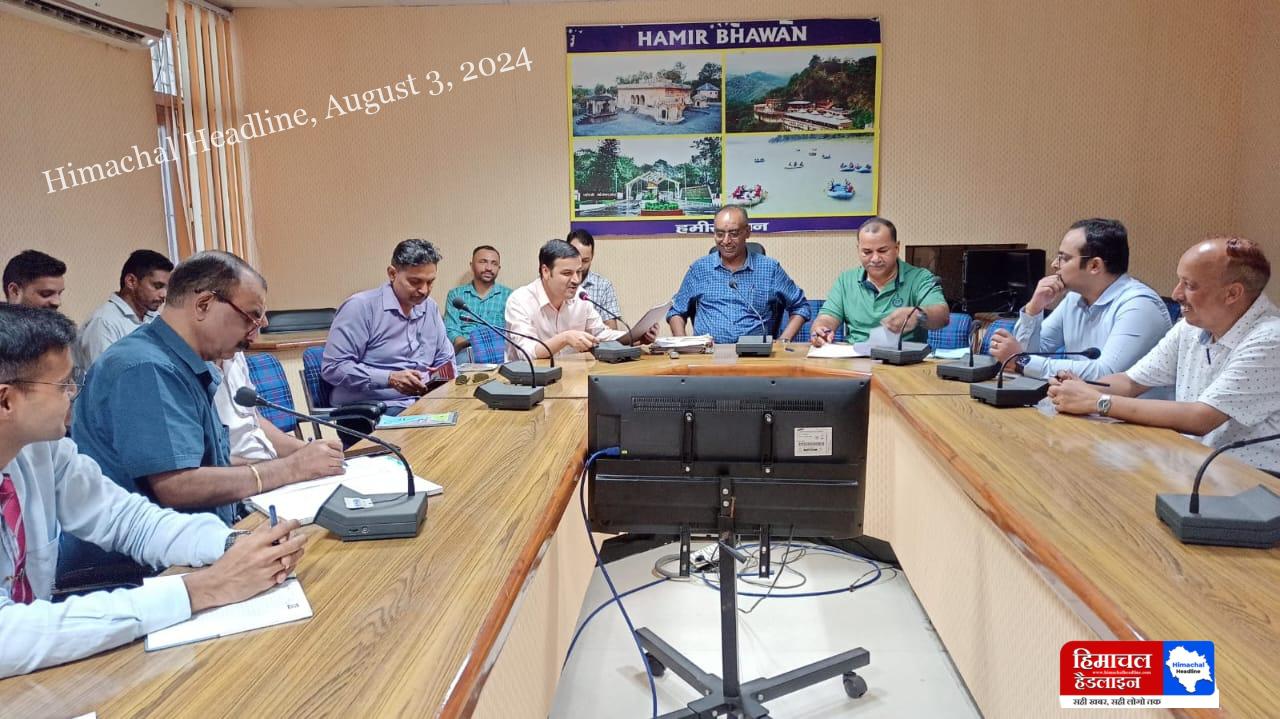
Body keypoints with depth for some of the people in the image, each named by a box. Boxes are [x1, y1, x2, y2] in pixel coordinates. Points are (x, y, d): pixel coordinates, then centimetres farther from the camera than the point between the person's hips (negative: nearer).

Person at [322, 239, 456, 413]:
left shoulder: (430, 307, 14)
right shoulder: (361, 306, -7)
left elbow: (445, 358, 23)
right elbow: (333, 367, -11)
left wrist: (447, 372, -1)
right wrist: (389, 379, -20)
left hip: (421, 403, 8)